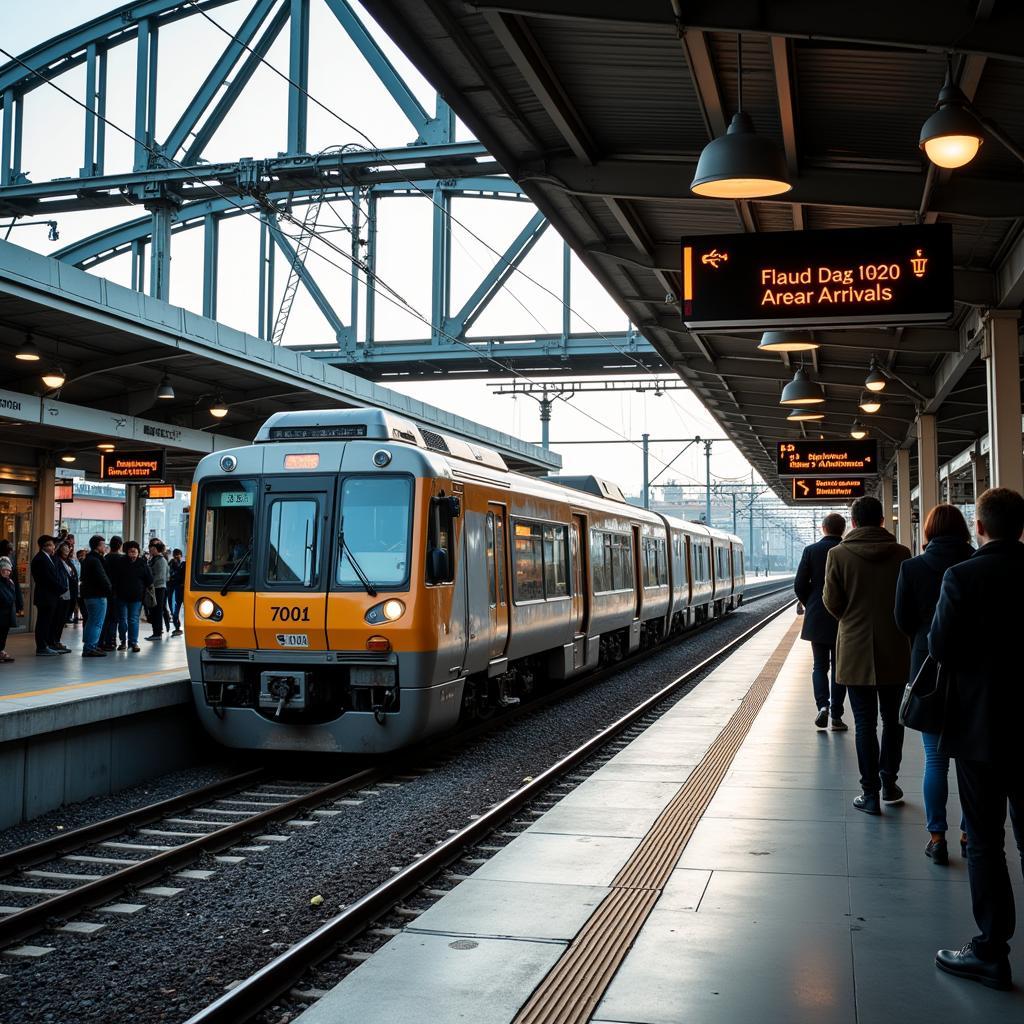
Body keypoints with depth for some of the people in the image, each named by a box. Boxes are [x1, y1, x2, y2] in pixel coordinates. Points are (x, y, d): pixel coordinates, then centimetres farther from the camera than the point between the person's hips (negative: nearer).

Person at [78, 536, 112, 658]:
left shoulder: (87, 559, 17)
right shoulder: (95, 560, -16)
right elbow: (102, 579, -20)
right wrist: (110, 591, -8)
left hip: (88, 594, 11)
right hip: (97, 595, -11)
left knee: (91, 621, 18)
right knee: (96, 622, -8)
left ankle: (89, 647, 24)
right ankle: (89, 648, -10)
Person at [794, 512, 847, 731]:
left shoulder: (811, 551, -4)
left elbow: (800, 585, -5)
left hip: (817, 618, 0)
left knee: (819, 666, 11)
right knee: (839, 667, 9)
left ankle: (822, 705, -9)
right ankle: (836, 716, 8)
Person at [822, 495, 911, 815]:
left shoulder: (838, 555, -9)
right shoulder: (901, 554, -5)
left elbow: (832, 602, -7)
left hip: (856, 650, -1)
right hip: (895, 650, 2)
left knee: (865, 722, 4)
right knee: (892, 719, 16)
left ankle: (870, 794, 6)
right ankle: (889, 784, 23)